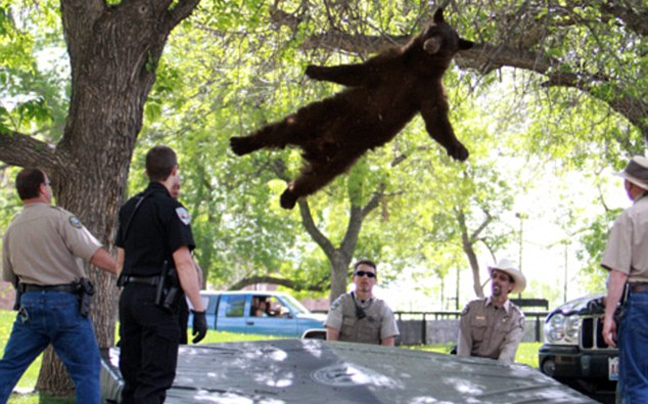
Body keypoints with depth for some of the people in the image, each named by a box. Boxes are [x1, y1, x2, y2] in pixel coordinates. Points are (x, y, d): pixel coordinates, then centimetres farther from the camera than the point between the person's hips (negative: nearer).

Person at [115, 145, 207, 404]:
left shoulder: (129, 207, 14)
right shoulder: (171, 209, -10)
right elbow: (183, 262, -17)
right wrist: (199, 311, -16)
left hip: (129, 296, 8)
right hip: (158, 298, -8)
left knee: (132, 378, 13)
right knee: (155, 382, -7)